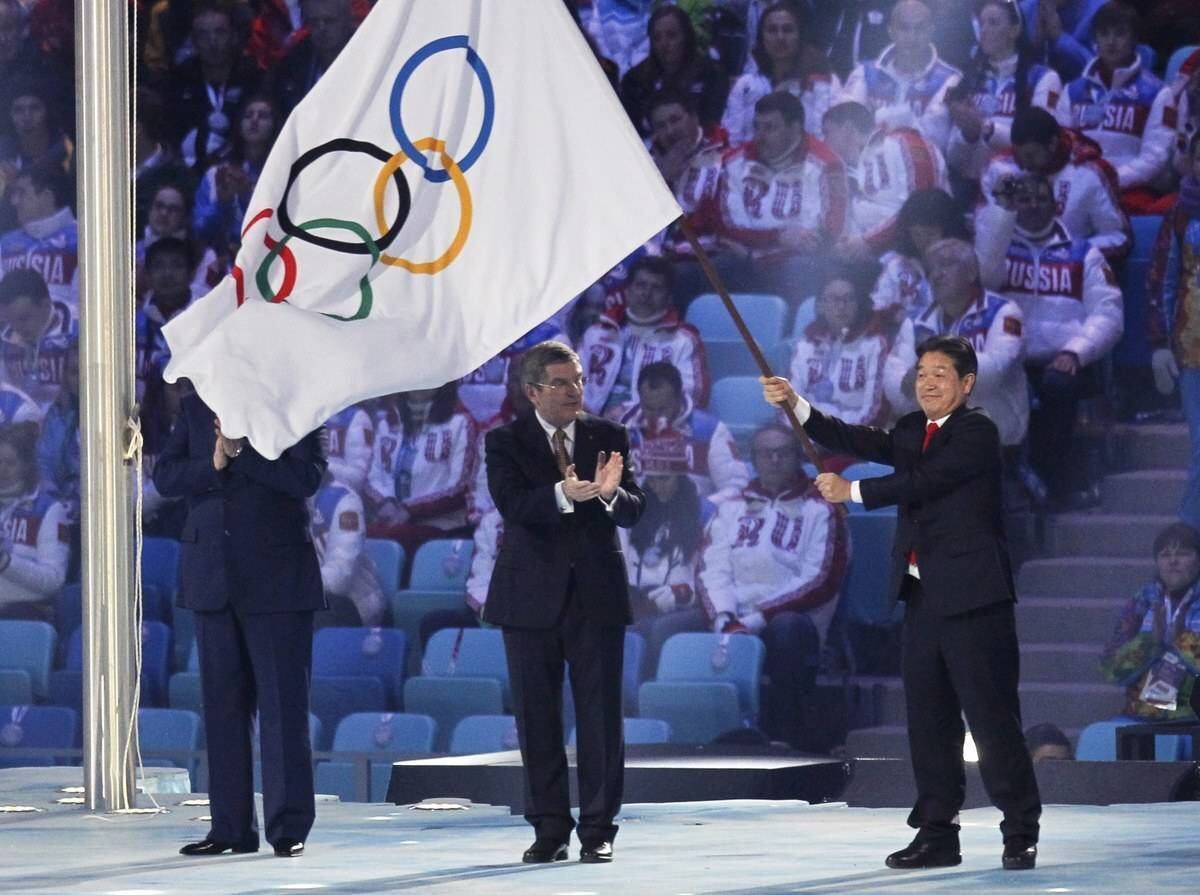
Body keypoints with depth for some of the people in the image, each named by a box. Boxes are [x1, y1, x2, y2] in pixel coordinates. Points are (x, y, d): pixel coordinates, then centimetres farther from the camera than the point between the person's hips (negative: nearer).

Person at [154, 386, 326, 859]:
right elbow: (165, 477, 4)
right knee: (223, 703, 5)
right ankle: (232, 826, 10)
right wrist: (213, 465, -13)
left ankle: (289, 828, -1)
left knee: (283, 702, -4)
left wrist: (241, 450, -15)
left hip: (275, 576, -4)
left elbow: (306, 478, -12)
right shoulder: (196, 407, 12)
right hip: (213, 576, 4)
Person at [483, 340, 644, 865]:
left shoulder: (607, 438, 4)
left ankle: (598, 830, 4)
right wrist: (562, 494, -34)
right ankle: (549, 830, 11)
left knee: (600, 714, 0)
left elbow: (633, 513, -3)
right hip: (532, 597, -1)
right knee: (537, 718, 4)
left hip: (596, 594, 1)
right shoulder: (506, 442, -1)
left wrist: (612, 493, -26)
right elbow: (512, 506, -17)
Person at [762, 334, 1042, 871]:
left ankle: (1020, 832, 0)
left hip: (971, 597, -8)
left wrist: (851, 492, -14)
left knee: (992, 716, -6)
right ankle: (937, 833, 14)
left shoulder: (977, 432, -8)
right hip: (922, 596, 8)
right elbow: (859, 442, 4)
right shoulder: (912, 430, 15)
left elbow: (923, 480, -18)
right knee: (929, 720, 9)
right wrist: (795, 405, -7)